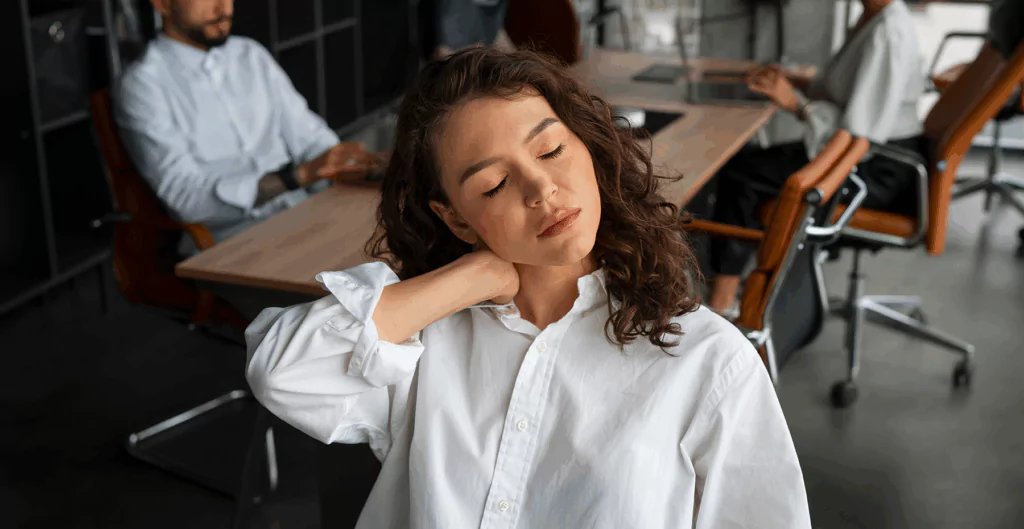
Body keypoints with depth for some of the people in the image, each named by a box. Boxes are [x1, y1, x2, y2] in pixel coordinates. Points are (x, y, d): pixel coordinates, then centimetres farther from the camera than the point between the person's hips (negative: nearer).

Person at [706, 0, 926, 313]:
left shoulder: (889, 32, -21)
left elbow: (860, 131, -25)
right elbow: (835, 93, 16)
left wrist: (796, 103, -17)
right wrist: (787, 86, 1)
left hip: (881, 170, -10)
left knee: (740, 173, -10)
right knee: (747, 163, 6)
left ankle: (722, 302, -1)